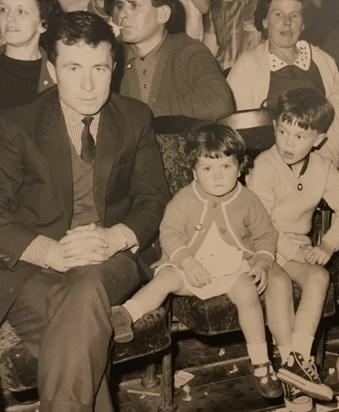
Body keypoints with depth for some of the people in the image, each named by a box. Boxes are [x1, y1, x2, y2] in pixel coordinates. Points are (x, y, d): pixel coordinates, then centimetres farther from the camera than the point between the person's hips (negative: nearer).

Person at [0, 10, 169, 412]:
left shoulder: (135, 118, 8)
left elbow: (152, 198, 8)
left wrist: (115, 237, -15)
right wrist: (52, 252, -25)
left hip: (108, 258, 1)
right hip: (32, 263, -1)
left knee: (86, 292, -35)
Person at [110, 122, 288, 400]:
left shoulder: (247, 200, -2)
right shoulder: (185, 199, -5)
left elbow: (266, 234, 7)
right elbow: (169, 231, -7)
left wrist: (262, 263, -10)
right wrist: (186, 260, -22)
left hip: (234, 267, 0)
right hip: (191, 266, 1)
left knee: (248, 293, -25)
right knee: (166, 278, -26)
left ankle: (261, 362, -15)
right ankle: (125, 314, -28)